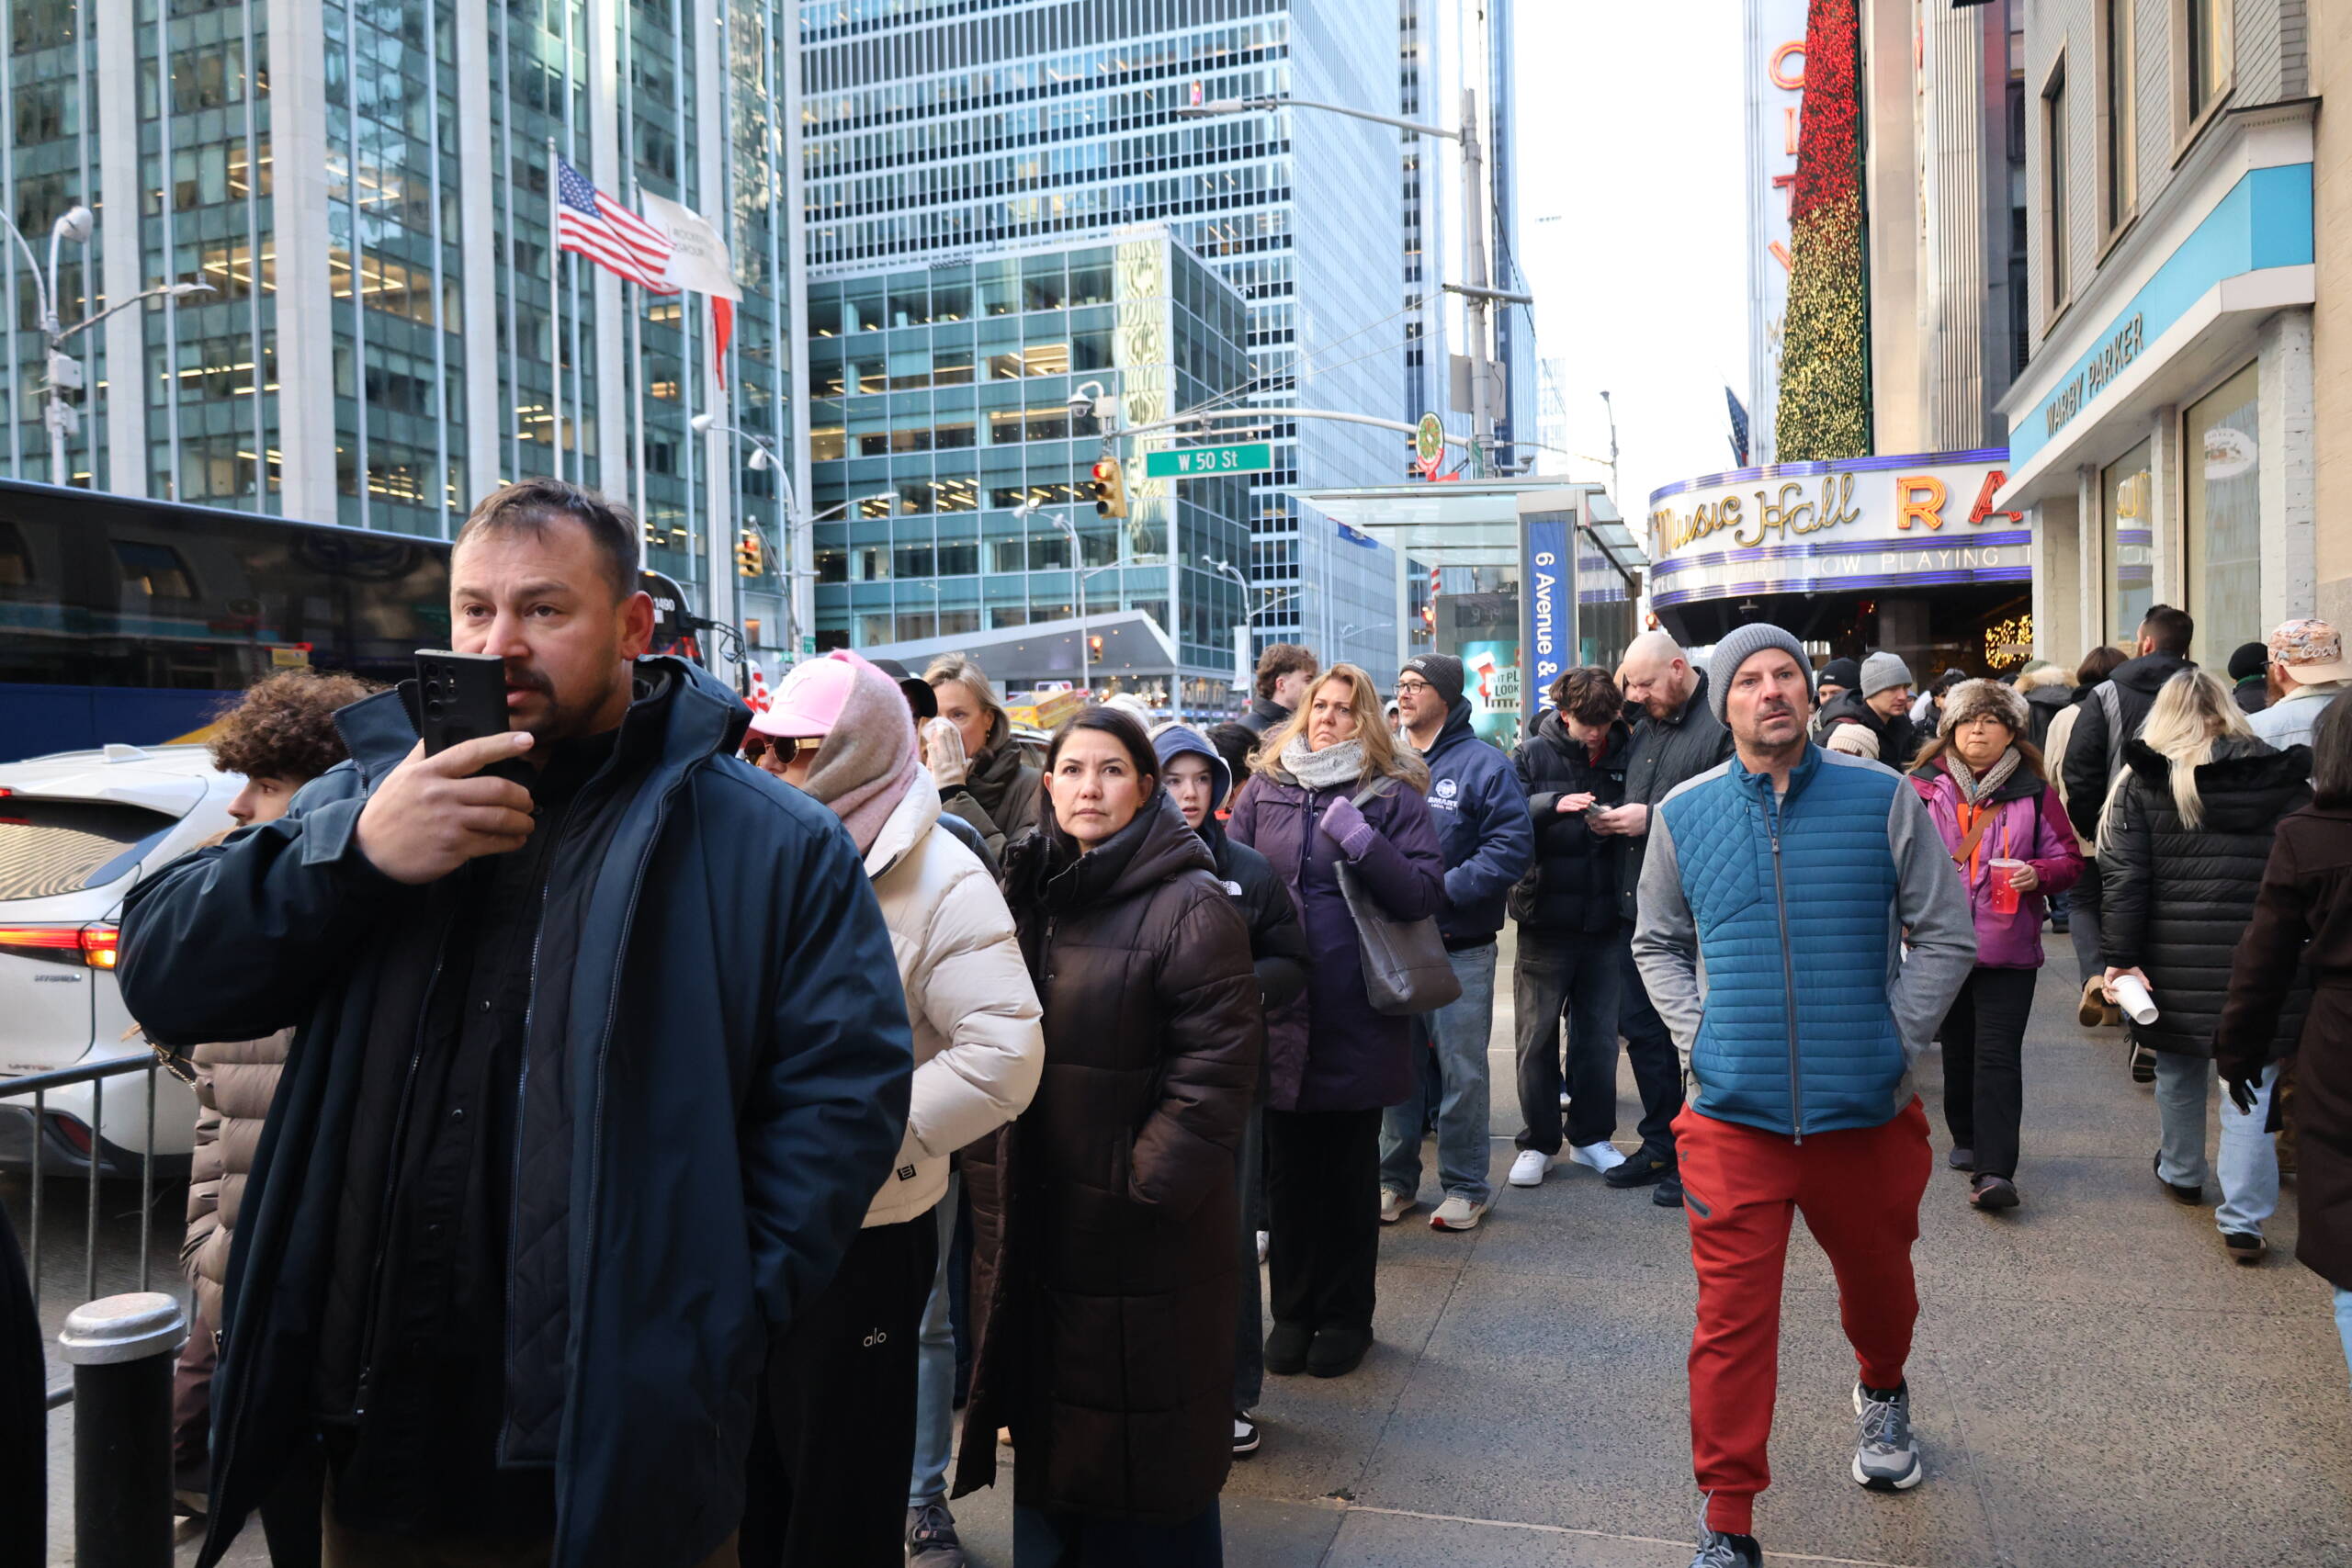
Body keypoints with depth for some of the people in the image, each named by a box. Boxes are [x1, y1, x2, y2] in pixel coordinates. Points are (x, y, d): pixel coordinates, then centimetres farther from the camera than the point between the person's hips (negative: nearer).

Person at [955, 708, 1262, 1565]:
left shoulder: (1191, 906, -12)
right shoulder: (1029, 894, 10)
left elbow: (1216, 1063, -15)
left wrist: (1149, 1185, -16)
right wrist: (987, 1167, 11)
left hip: (1143, 1232, -6)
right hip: (1038, 1221, 6)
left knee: (1145, 1459, 6)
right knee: (1047, 1425, 19)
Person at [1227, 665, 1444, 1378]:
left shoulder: (1393, 794, 0)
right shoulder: (1265, 787, 7)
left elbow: (1426, 892, -8)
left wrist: (1364, 842, -21)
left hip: (1358, 1018, -2)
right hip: (1279, 1015, 2)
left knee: (1350, 1170, 11)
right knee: (1288, 1167, 11)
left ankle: (1346, 1314, 26)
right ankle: (1293, 1310, 27)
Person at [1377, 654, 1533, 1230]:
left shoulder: (1484, 765, -4)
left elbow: (1511, 847, -12)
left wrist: (1441, 889, -18)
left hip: (1459, 948, -4)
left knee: (1461, 1069, 3)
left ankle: (1465, 1186, 17)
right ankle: (1395, 1179, 24)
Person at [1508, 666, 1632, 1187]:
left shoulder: (1625, 755, 3)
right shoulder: (1533, 754, -2)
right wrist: (1554, 804, -26)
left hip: (1606, 921, 2)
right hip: (1547, 920, -2)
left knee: (1600, 1035, 11)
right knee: (1537, 1036, 6)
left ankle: (1591, 1135, 25)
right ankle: (1537, 1141, 17)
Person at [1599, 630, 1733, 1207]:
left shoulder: (1723, 725, -12)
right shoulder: (1645, 727, 15)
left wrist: (1652, 819, -21)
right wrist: (1609, 818, 5)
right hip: (1638, 905, 8)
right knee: (1640, 1027, 14)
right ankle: (1660, 1144, 28)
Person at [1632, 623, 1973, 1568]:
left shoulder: (1883, 799, -2)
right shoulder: (1685, 814, 2)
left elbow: (1945, 936, 2)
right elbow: (1658, 942, 12)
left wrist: (1894, 1040, -6)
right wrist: (1696, 1039, -1)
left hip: (1865, 1110, 1)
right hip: (1734, 1114, 0)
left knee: (1878, 1280, 22)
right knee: (1732, 1319, 0)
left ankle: (1882, 1395, 56)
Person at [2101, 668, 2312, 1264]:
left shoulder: (2143, 782, -3)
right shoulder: (2284, 779, 1)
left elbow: (2122, 878, -8)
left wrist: (2121, 958, -7)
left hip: (2176, 962, 0)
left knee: (2179, 1070, 19)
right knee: (2250, 1087, 2)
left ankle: (2181, 1174, 39)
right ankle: (2242, 1220, 0)